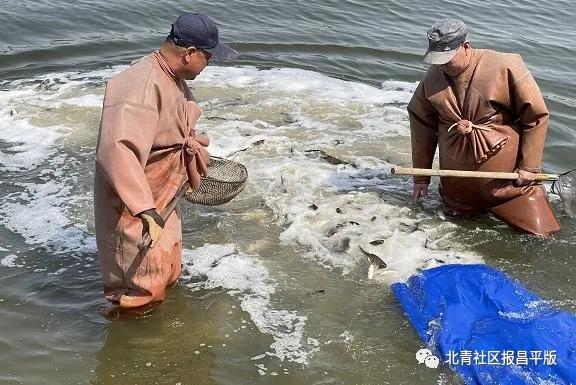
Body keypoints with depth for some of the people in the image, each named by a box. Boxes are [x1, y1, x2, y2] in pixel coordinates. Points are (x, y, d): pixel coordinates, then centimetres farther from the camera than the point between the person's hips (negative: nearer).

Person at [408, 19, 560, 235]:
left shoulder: (505, 67, -16)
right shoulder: (432, 78, -4)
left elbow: (536, 116, -10)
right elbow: (421, 125, 5)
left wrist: (529, 167, -10)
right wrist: (421, 177, 8)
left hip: (507, 177, -3)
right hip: (457, 183, 4)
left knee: (539, 233, 0)